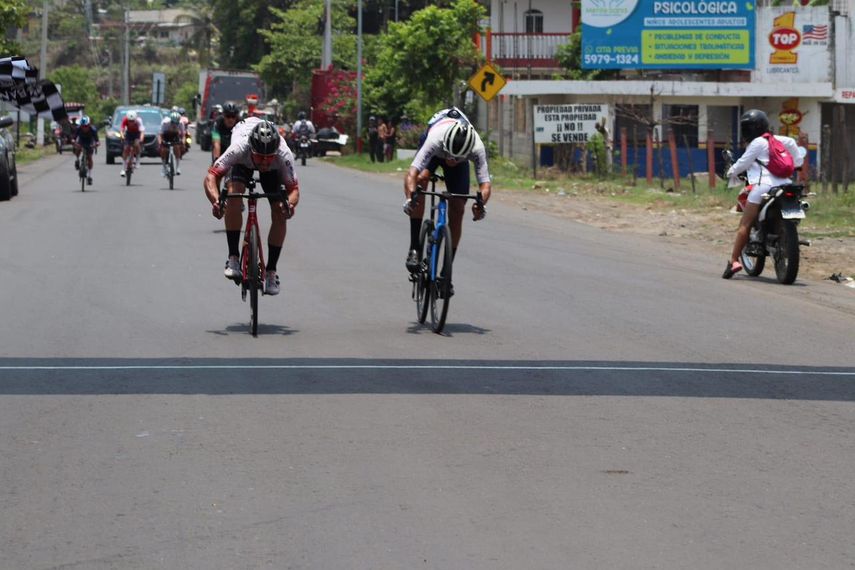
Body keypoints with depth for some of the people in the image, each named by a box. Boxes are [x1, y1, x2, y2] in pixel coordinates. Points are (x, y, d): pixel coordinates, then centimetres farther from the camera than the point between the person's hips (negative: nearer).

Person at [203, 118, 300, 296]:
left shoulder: (284, 156, -40)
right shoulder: (239, 148, -44)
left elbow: (293, 188, -31)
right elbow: (211, 176, -44)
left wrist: (290, 203, -54)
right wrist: (216, 200, -63)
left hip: (273, 170, 1)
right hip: (243, 163, -1)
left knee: (280, 214, -14)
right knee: (234, 195, -30)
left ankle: (271, 271, 1)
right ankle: (233, 258, -19)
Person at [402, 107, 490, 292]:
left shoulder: (477, 149, -41)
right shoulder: (435, 140, -46)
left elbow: (485, 183, -44)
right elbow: (412, 173, -53)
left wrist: (480, 203, -66)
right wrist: (409, 198, -71)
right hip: (435, 151, -1)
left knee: (457, 210, -9)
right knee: (421, 178, -33)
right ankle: (414, 249, -27)